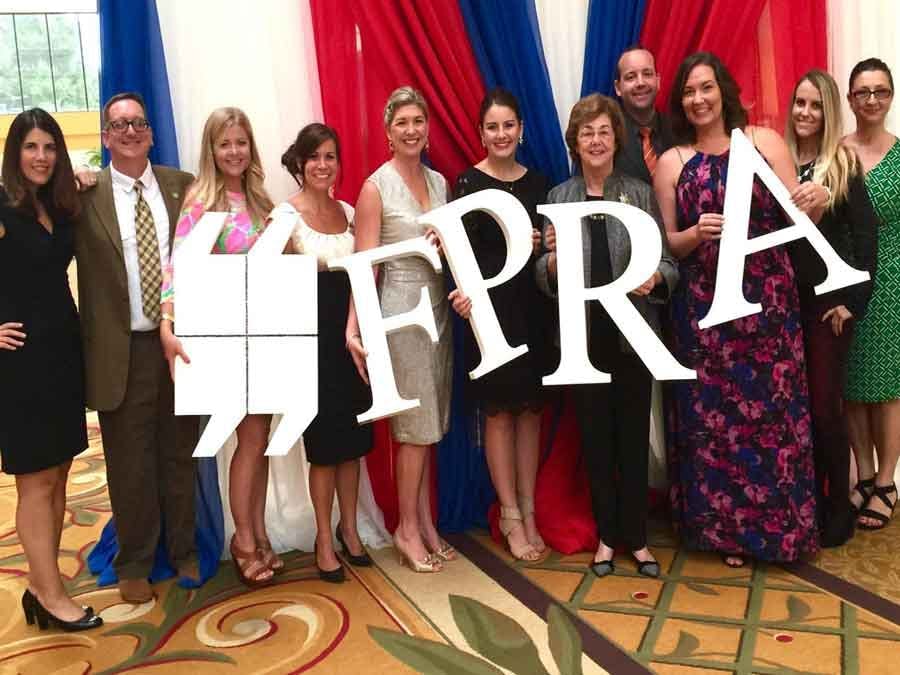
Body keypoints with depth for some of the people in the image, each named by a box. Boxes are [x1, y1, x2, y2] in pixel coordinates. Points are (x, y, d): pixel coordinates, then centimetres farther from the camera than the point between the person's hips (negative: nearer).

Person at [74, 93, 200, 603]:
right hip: (122, 350, -2)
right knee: (129, 464, 9)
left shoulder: (182, 186, 5)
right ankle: (134, 565, 27)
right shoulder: (85, 195, -1)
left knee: (181, 456, 14)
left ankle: (184, 552, 32)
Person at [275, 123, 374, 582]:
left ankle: (349, 529, 29)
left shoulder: (348, 212, 9)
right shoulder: (285, 215, -6)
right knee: (324, 440, 2)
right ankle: (324, 539, 19)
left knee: (353, 438, 12)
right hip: (312, 332, -5)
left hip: (351, 329, 5)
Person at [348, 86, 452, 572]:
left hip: (438, 307, 6)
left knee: (429, 424, 11)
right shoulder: (376, 187, -8)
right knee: (416, 426, 0)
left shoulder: (439, 181, 10)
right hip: (400, 309, -6)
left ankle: (426, 523, 23)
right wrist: (354, 329, -20)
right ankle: (408, 529, 15)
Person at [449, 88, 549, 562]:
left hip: (531, 308, 4)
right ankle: (511, 515, 13)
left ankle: (528, 511, 19)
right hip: (488, 309, -4)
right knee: (499, 410, 2)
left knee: (530, 407, 8)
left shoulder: (537, 182, 10)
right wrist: (462, 292, -27)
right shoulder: (468, 182, -2)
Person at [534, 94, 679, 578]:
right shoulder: (557, 199, 4)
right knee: (595, 437, 9)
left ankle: (636, 537, 21)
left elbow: (668, 262, 2)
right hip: (584, 336, 1)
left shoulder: (641, 194, 2)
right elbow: (544, 280, 4)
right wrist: (553, 257, -17)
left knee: (633, 436, 6)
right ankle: (606, 535, 24)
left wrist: (656, 278, -19)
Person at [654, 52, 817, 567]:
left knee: (771, 407, 2)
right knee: (713, 412, 5)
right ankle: (725, 528, 21)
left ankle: (779, 526, 20)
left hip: (767, 298, 0)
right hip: (704, 306, 1)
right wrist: (698, 232, -14)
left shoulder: (764, 141, 5)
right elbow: (667, 244, 6)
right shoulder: (672, 162, 7)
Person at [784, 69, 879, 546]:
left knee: (824, 404, -2)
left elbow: (865, 234, -6)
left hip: (829, 299, -3)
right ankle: (807, 500, 23)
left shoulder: (844, 163, -3)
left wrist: (852, 301, -11)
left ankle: (839, 505, 14)